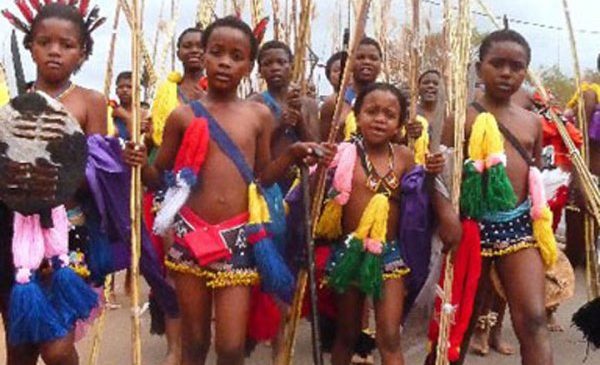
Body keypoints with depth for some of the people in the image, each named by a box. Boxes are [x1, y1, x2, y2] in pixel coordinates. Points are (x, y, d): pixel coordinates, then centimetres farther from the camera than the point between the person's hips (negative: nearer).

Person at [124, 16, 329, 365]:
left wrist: (291, 155, -5)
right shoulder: (183, 116, 0)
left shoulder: (260, 115, 4)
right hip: (192, 235, 0)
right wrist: (142, 163, -15)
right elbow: (159, 177, 6)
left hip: (239, 236, 0)